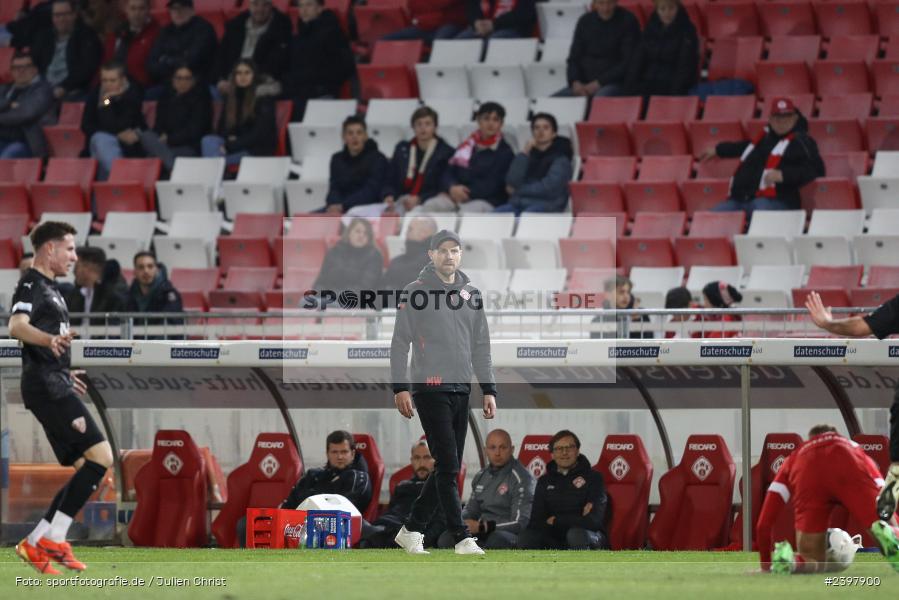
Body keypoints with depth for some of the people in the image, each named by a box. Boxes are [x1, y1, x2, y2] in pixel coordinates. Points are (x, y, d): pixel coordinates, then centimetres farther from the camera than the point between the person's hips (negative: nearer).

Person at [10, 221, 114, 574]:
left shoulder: (47, 287, 22)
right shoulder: (32, 285, -8)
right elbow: (17, 327, -27)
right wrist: (51, 339, -47)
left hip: (55, 388, 10)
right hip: (47, 387, -10)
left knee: (86, 470, 8)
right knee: (101, 455, -17)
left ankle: (35, 544, 5)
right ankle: (54, 538, -17)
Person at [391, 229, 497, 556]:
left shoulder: (471, 294, 13)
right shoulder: (416, 292, -2)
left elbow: (481, 346, 17)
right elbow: (400, 343, -3)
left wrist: (489, 389, 11)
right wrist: (400, 387, -10)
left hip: (461, 390, 6)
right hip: (430, 390, -6)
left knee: (448, 468, 7)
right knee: (448, 466, -11)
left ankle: (412, 530, 18)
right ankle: (461, 538, -13)